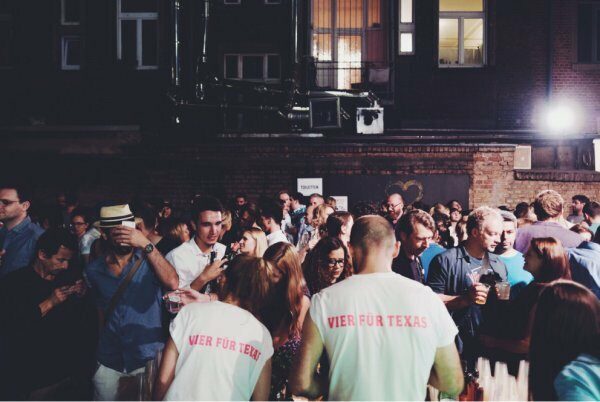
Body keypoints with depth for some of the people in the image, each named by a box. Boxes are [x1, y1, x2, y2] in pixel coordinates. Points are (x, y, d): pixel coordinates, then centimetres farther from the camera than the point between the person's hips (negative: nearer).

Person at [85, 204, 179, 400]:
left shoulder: (148, 259, -7)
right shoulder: (94, 269, 1)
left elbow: (172, 283, -25)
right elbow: (98, 310, 13)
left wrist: (146, 244, -28)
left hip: (148, 357, -2)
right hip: (108, 360, 2)